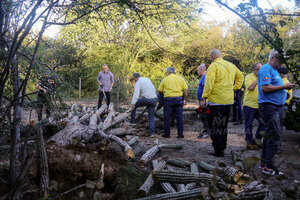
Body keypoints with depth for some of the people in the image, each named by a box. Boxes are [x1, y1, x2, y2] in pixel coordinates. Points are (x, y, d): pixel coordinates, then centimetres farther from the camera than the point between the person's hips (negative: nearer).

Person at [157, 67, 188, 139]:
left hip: (168, 99, -2)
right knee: (179, 117, 6)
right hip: (179, 99, 2)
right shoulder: (180, 78, 10)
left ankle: (167, 134, 12)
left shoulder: (165, 79, 6)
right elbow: (186, 90, 3)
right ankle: (180, 134, 7)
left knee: (167, 117, 7)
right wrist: (185, 99, 7)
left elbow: (159, 90, 5)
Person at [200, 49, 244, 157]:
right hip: (229, 101, 7)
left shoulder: (213, 66, -11)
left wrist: (204, 98, -20)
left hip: (216, 101, -7)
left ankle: (218, 151, 4)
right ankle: (222, 147, 27)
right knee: (224, 126, 19)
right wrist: (235, 87, 24)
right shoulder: (231, 65, 12)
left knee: (214, 127, 2)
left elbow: (209, 83, -21)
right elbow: (240, 76, 25)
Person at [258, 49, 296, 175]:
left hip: (275, 107, 10)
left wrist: (286, 87, 7)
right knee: (275, 136, -10)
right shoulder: (266, 69, -11)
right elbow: (264, 88, -22)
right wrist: (284, 87, -18)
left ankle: (264, 163, 22)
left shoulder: (274, 70, 21)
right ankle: (268, 166, -4)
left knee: (270, 135, 13)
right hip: (268, 107, -10)